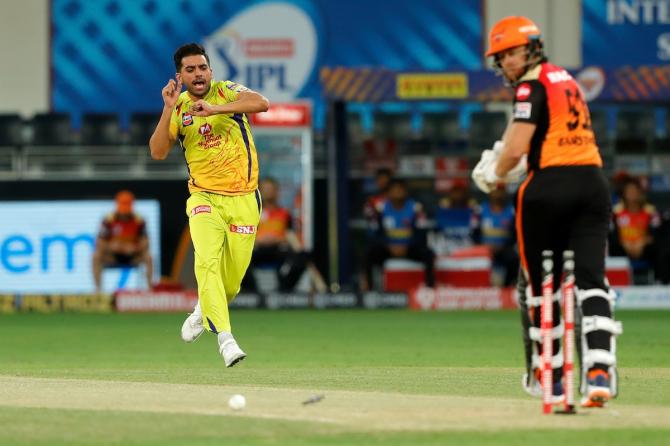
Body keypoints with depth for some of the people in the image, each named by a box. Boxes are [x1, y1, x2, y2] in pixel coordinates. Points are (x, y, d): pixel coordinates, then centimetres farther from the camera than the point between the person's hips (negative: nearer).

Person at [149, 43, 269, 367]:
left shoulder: (226, 91, -3)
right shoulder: (179, 108, 5)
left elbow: (261, 103, -25)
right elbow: (157, 152, -7)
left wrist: (214, 109, -33)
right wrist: (169, 109, -16)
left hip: (243, 199, 0)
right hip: (204, 199, 0)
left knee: (232, 278, 5)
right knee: (208, 261, -25)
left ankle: (202, 313, 39)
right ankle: (225, 337, -30)